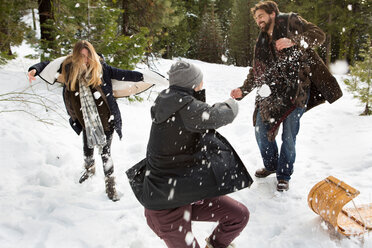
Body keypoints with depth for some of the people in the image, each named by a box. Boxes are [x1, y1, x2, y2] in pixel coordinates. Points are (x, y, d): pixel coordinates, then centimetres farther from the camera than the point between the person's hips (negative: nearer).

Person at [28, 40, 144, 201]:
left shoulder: (100, 67, -7)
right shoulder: (68, 67, -2)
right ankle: (89, 169, 53)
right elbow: (48, 65, 9)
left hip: (106, 119, -2)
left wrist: (141, 76, -15)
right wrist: (34, 70, -10)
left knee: (105, 152, 3)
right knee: (87, 149, 20)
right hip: (86, 122, 3)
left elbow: (120, 73, -8)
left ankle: (110, 185, 21)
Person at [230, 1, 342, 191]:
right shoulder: (262, 43, 18)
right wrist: (243, 90, 6)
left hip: (297, 90, -6)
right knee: (261, 131, 4)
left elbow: (318, 35, -7)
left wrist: (294, 41, -23)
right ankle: (270, 165, 30)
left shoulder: (290, 22, 4)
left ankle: (284, 175, 16)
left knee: (289, 136, -4)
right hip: (273, 92, 6)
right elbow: (256, 72, 19)